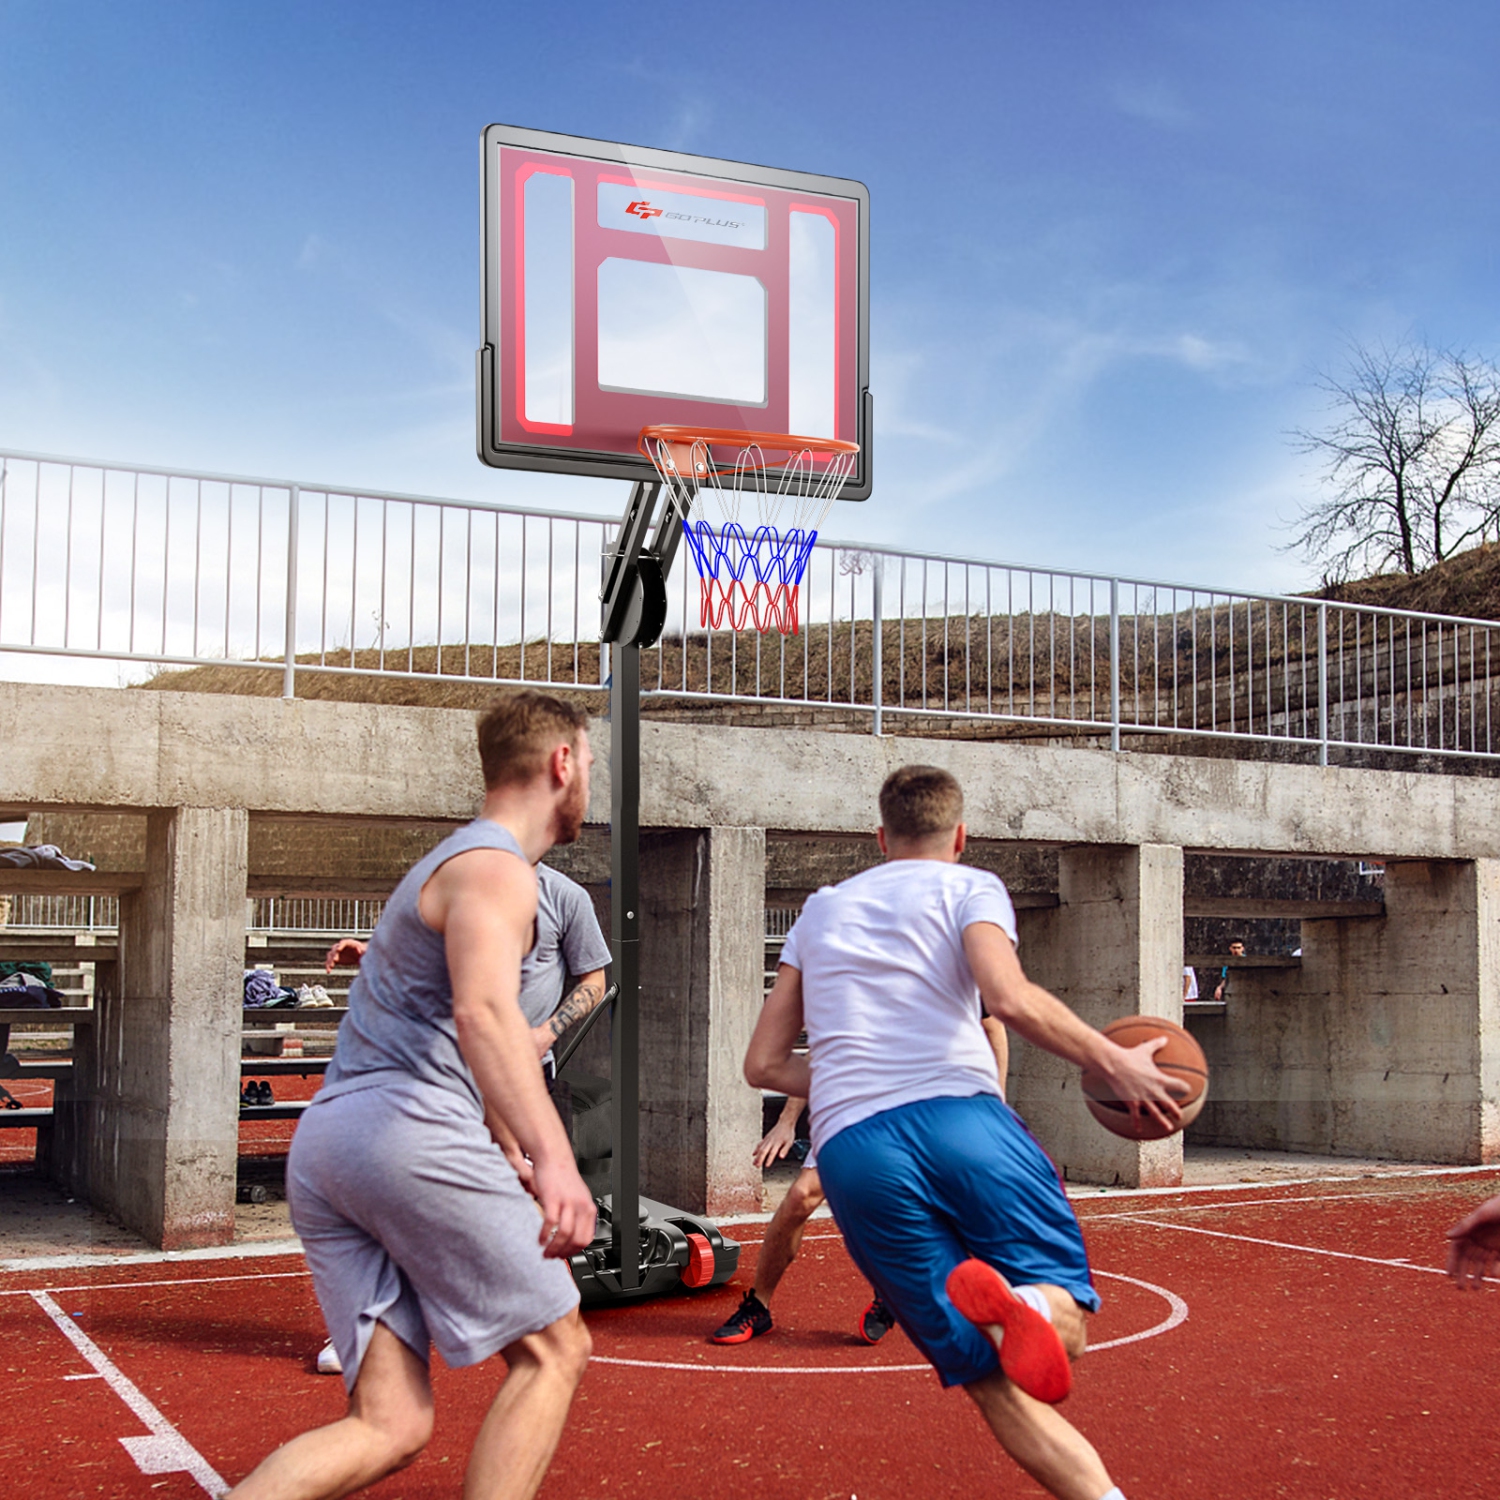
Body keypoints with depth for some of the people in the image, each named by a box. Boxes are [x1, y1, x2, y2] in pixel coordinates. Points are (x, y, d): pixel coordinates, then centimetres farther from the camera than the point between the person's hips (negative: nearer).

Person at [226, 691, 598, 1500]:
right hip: (408, 1127, -9)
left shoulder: (449, 862, 29)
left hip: (322, 1139, 9)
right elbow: (484, 1010, -25)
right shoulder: (496, 869, -4)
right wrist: (553, 1159, -36)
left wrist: (515, 1157, 44)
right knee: (553, 1348, 3)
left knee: (390, 1425, 3)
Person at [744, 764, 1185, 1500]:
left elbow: (764, 1064, 24)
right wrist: (1113, 1063, 0)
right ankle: (1016, 1300, -28)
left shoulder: (819, 910, 26)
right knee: (1065, 1320, 8)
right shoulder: (968, 886, 14)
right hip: (959, 1116, -3)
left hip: (851, 1152, 3)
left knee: (995, 1380, 6)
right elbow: (1010, 999, -8)